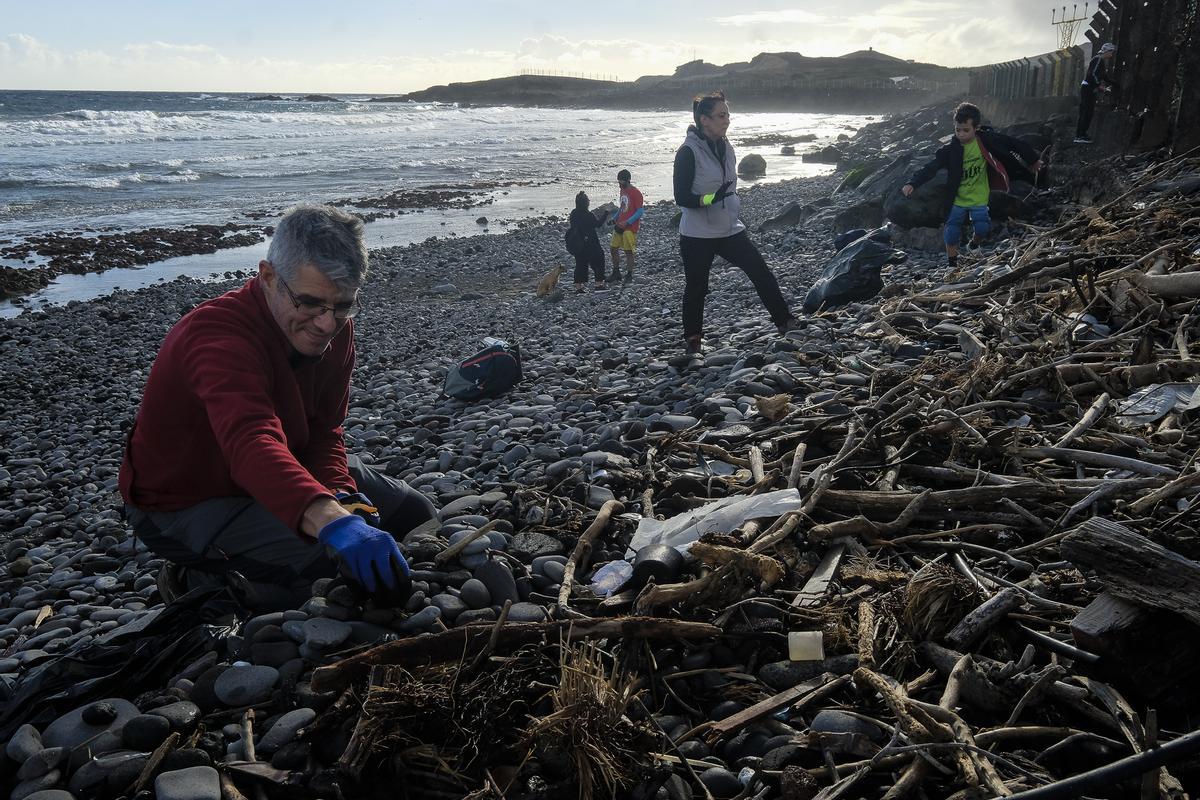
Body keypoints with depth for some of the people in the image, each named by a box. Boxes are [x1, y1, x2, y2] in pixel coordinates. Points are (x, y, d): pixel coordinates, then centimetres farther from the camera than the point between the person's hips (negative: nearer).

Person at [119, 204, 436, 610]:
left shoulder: (334, 328, -9)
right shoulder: (219, 334, -35)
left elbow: (323, 432, -4)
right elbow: (252, 445, -53)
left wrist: (339, 493, -25)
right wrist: (334, 523, -69)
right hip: (185, 504, -8)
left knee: (416, 516, 10)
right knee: (342, 564, -29)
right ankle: (196, 584, -3)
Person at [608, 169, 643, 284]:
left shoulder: (635, 193, -13)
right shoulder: (623, 191, 13)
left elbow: (640, 211, -15)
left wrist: (627, 222, -21)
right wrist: (614, 218, 9)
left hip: (630, 227, -8)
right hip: (620, 226, 8)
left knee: (629, 251, -2)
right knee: (613, 248, 7)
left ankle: (629, 275, 8)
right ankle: (616, 273, 19)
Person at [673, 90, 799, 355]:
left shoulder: (725, 147, 8)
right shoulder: (688, 152, -15)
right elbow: (681, 198, -18)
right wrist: (710, 198, -32)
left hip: (729, 231, 6)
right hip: (697, 236, -6)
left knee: (762, 273, 0)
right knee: (696, 287, 7)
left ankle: (785, 322, 8)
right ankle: (693, 340, 23)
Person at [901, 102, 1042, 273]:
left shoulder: (986, 140, -12)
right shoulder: (950, 150, -13)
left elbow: (1013, 144, -2)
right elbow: (931, 167, -20)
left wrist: (1034, 160, 6)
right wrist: (912, 183, -35)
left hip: (979, 198, 0)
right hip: (957, 199, 0)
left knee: (982, 228, -13)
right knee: (952, 233, -1)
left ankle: (975, 245, 22)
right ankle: (953, 265, 18)